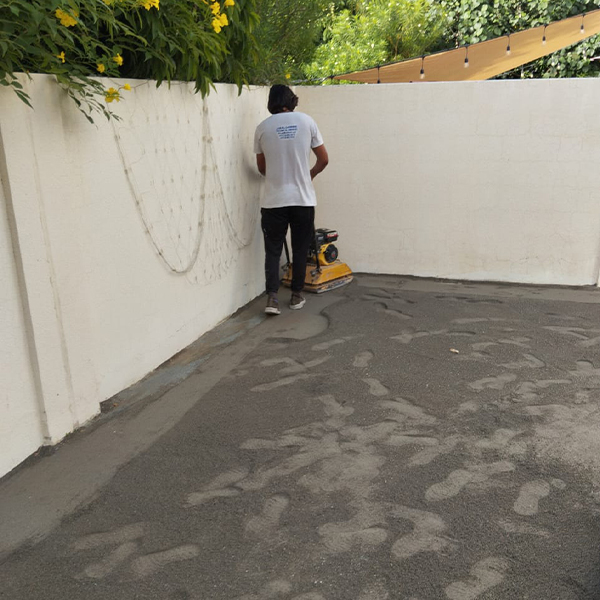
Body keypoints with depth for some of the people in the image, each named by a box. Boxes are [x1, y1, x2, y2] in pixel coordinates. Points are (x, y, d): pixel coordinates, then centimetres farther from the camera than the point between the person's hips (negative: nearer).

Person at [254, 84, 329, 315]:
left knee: (273, 250, 8)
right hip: (303, 199, 0)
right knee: (300, 249, 13)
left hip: (273, 200, 0)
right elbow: (323, 160, 5)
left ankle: (272, 297, -3)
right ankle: (296, 296, 20)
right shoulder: (306, 121, 1)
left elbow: (262, 168, 12)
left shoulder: (262, 128, 2)